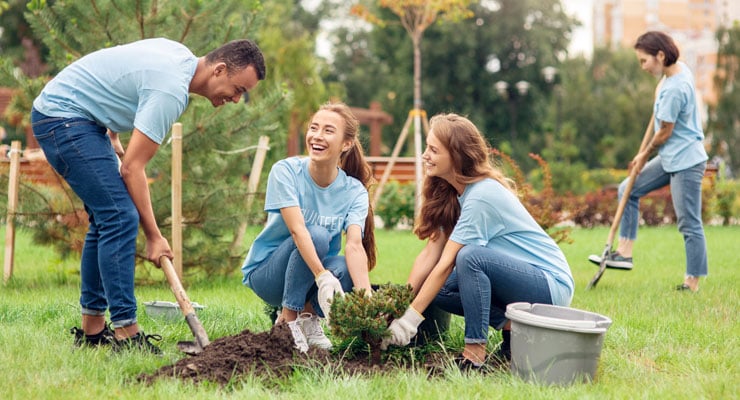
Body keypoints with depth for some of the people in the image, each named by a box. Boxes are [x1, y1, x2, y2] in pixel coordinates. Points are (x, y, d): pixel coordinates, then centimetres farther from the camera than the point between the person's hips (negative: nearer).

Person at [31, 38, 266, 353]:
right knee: (121, 218, -16)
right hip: (63, 117, -11)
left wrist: (111, 136, 20)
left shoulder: (181, 55, 6)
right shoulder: (171, 89, -23)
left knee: (106, 218, 10)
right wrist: (154, 237, -16)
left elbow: (115, 81, 22)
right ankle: (125, 332, -15)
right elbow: (132, 168, -22)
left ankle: (92, 329, 14)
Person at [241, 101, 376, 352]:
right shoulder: (286, 171, -17)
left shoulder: (354, 191, -10)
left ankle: (307, 315, -1)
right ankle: (287, 321, -17)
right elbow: (297, 229, -30)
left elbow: (355, 245, -25)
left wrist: (366, 296, -43)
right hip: (266, 272, -2)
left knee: (346, 270, -32)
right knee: (317, 234, -32)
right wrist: (322, 277, -45)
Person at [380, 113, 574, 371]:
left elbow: (446, 264, -24)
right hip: (517, 278, 9)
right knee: (436, 290, -5)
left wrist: (410, 318, -22)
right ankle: (512, 328, 2)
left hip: (552, 285, -9)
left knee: (469, 256, -32)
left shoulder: (481, 197, -24)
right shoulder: (450, 193, 3)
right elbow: (430, 253, -1)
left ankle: (474, 354, -25)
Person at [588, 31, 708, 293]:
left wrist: (645, 155, 1)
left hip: (685, 162, -11)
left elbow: (665, 132, -14)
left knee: (689, 224, -4)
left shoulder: (673, 90, -24)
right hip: (670, 158, 11)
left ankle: (692, 283, 3)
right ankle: (624, 253, 13)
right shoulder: (680, 69, 5)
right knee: (628, 191, 12)